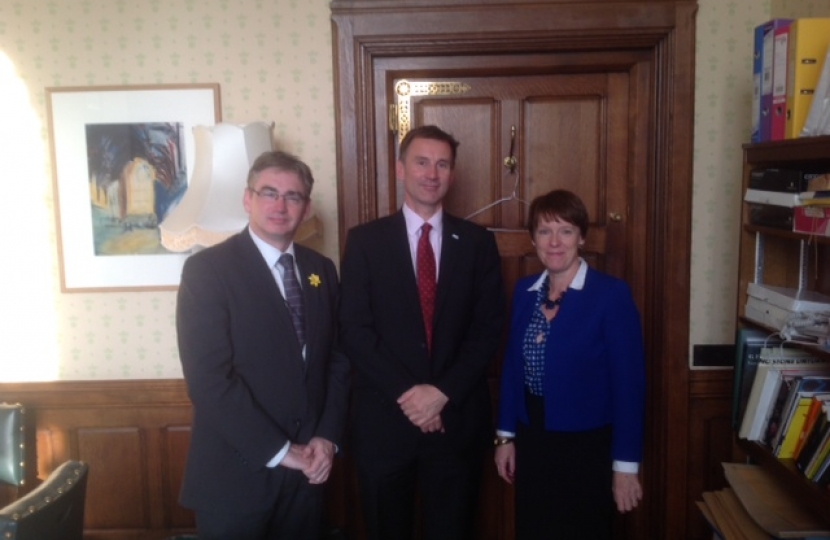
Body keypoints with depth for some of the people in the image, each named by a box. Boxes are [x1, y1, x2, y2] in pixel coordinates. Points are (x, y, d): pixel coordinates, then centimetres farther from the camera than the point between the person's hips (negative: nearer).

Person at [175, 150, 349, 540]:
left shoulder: (321, 270, 6)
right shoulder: (207, 269, -11)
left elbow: (337, 359, 8)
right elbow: (209, 379, -18)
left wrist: (328, 436, -4)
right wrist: (278, 452, -16)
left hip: (306, 470, 5)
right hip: (235, 473, -4)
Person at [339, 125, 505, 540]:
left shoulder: (478, 243, 3)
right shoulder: (364, 241, -1)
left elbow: (488, 329, -1)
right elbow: (354, 330, -6)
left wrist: (443, 392, -12)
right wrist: (406, 394, -14)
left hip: (458, 419, 1)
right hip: (384, 420, 0)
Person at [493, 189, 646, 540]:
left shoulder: (611, 294, -14)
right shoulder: (524, 291, 2)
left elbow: (629, 383, -14)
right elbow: (512, 366, 8)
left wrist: (625, 465, -13)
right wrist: (506, 435, 7)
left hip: (587, 447, -4)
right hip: (532, 442, 5)